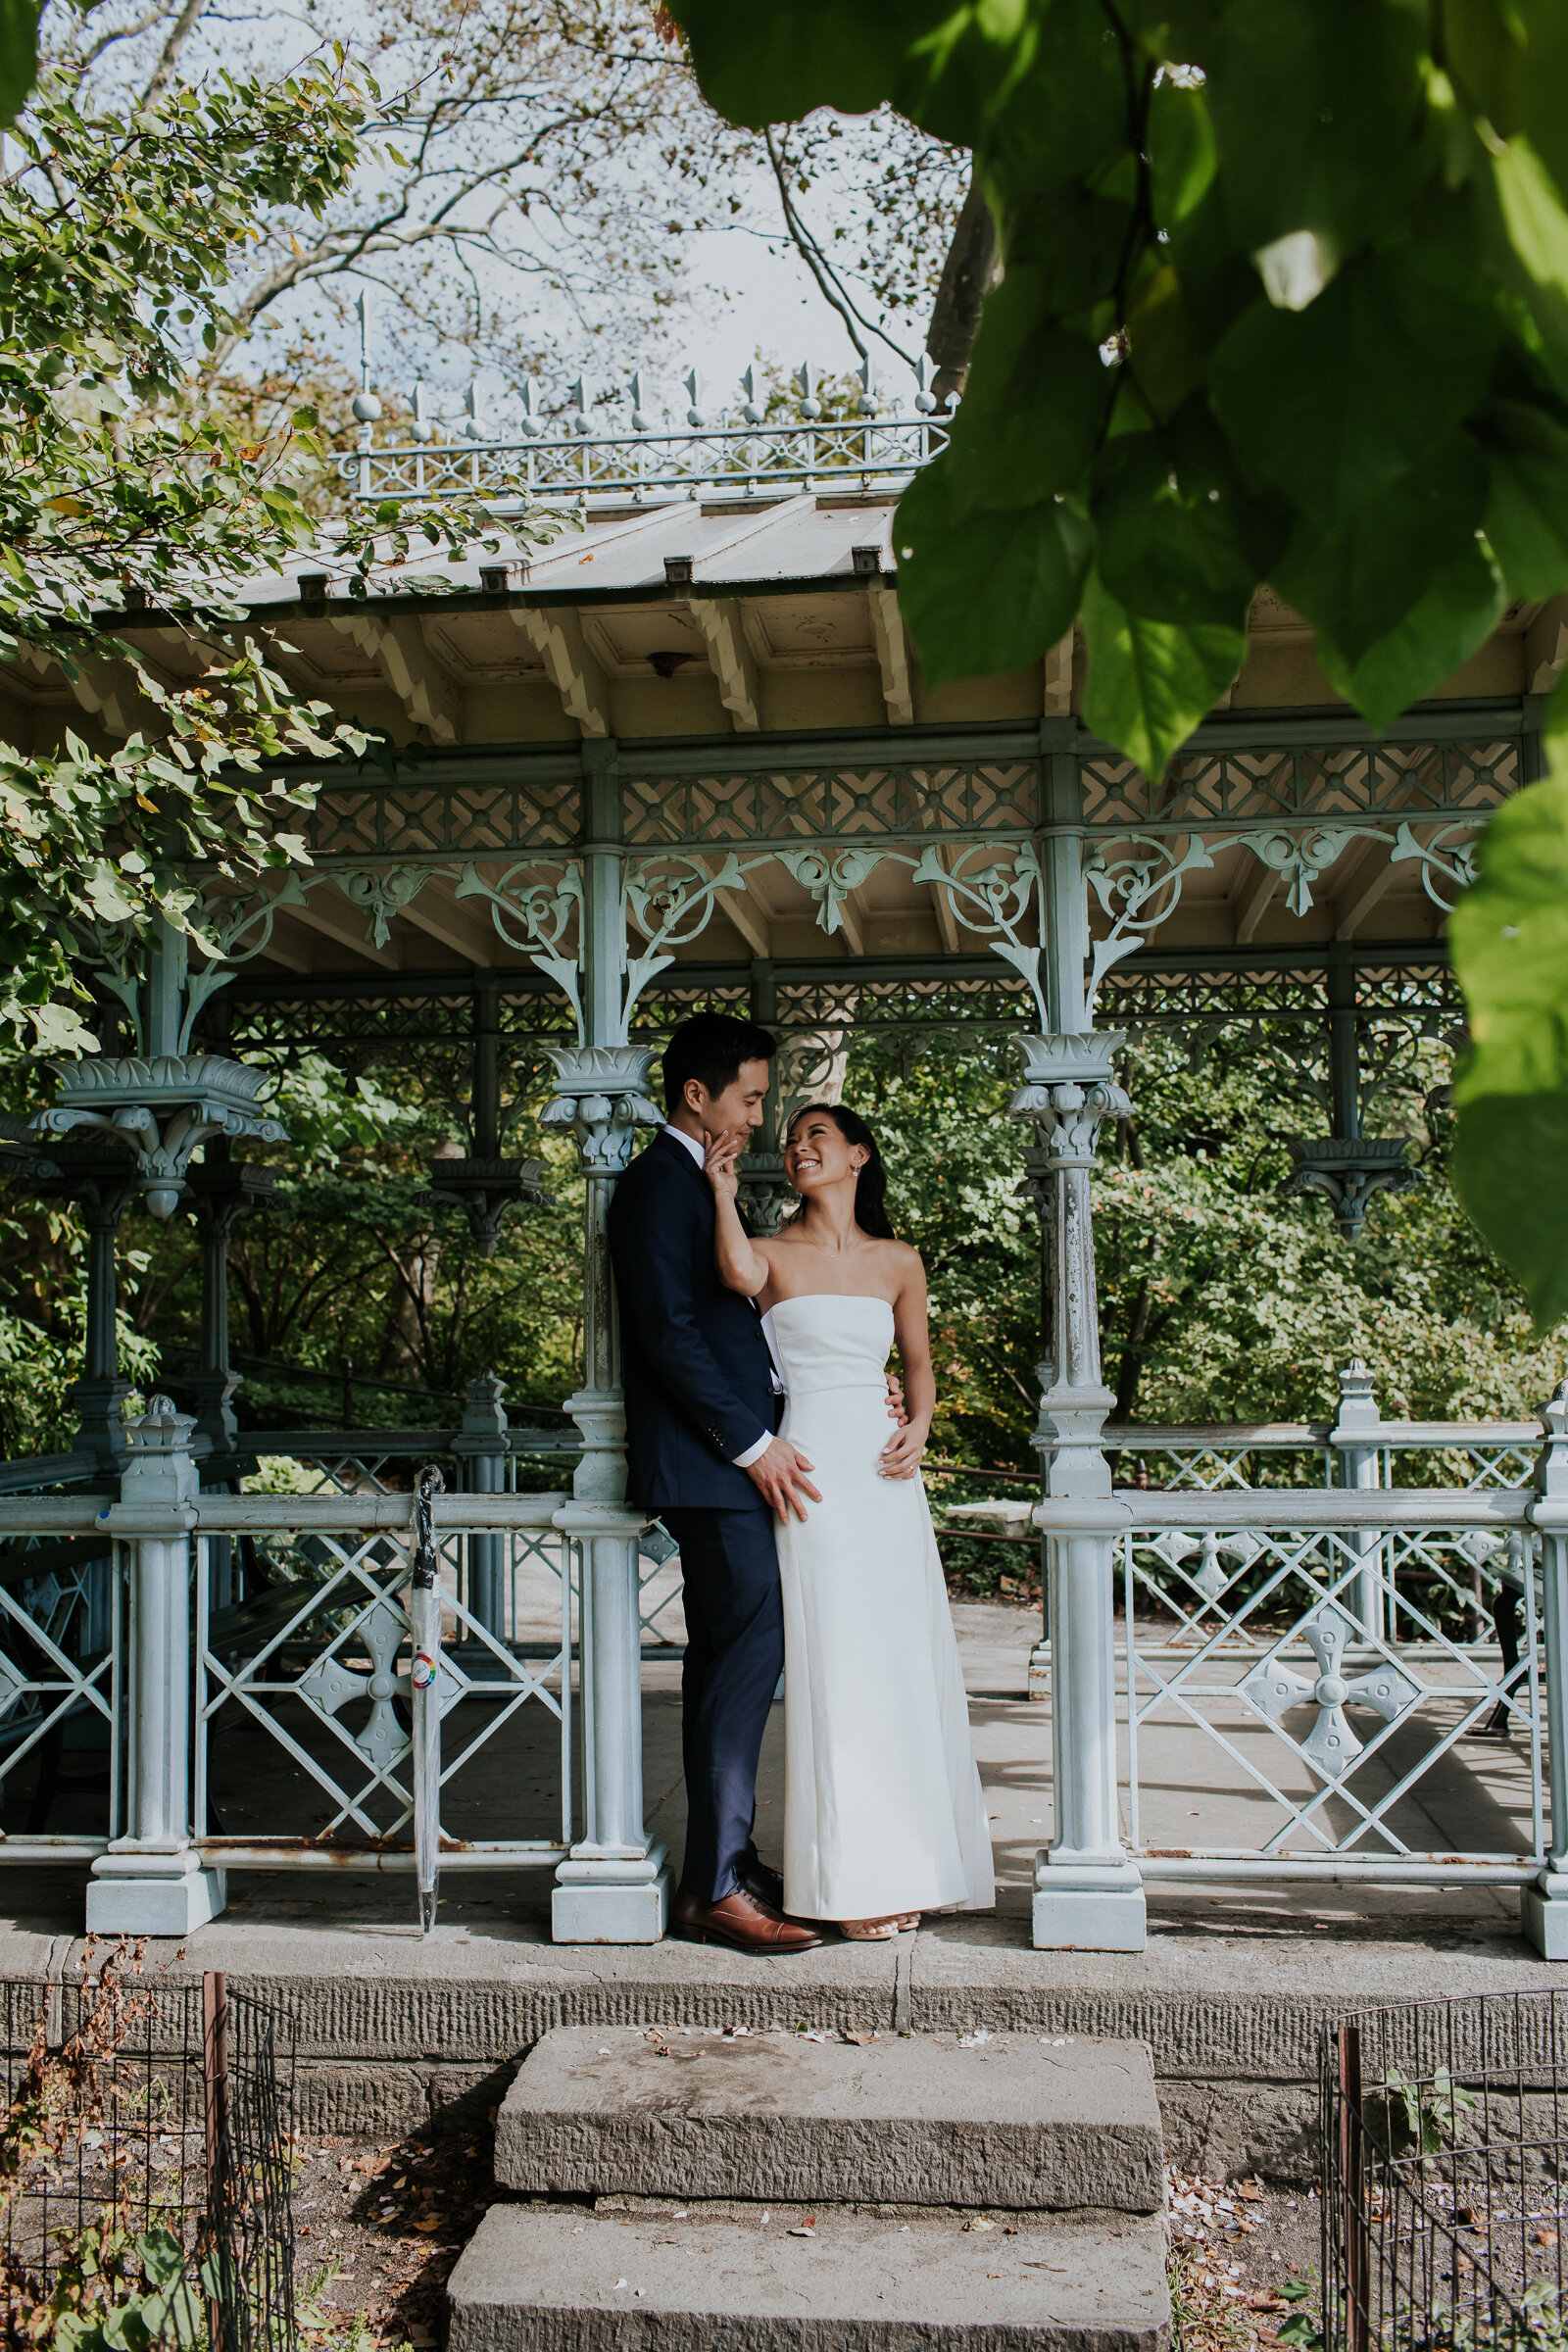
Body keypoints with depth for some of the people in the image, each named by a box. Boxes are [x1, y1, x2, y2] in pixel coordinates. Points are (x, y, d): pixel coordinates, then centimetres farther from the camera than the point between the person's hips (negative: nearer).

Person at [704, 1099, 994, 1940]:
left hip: (883, 1473, 3)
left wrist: (919, 1426, 2)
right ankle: (850, 1878, 4)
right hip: (807, 1470, -3)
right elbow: (740, 1276, -23)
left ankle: (909, 1866, 16)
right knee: (829, 1670, -4)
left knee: (904, 1666, 4)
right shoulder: (774, 1254, 2)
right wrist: (722, 1189, -13)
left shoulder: (897, 1262, 11)